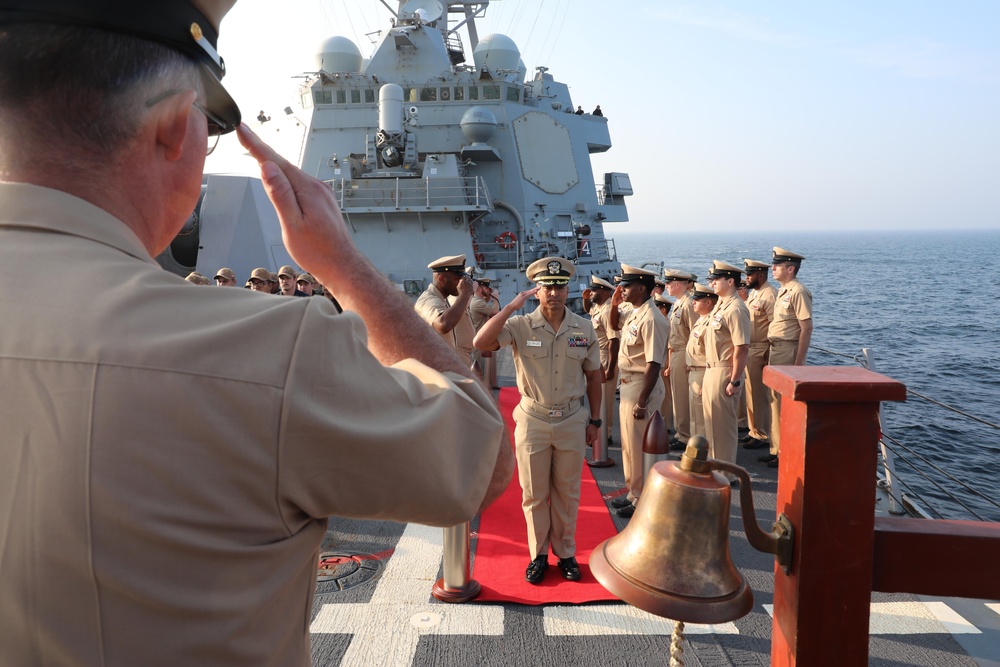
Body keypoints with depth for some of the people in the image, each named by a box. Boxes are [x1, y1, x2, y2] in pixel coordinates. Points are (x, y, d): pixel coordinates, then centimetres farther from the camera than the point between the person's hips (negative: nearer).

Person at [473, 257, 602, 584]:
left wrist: (595, 420, 7)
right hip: (533, 421, -1)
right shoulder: (520, 326, -10)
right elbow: (481, 342, -27)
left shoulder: (584, 329, -2)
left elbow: (593, 376, 6)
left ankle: (565, 553, 31)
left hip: (572, 421, 2)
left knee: (567, 493, 14)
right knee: (534, 494, 11)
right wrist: (511, 306, -26)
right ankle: (538, 554, 29)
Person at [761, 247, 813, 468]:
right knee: (776, 402, 15)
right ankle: (777, 448, 24)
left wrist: (798, 363, -21)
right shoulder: (782, 291, 14)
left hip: (788, 352, -10)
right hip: (776, 351, 10)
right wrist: (769, 353, 15)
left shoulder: (798, 292, -14)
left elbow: (807, 328, -18)